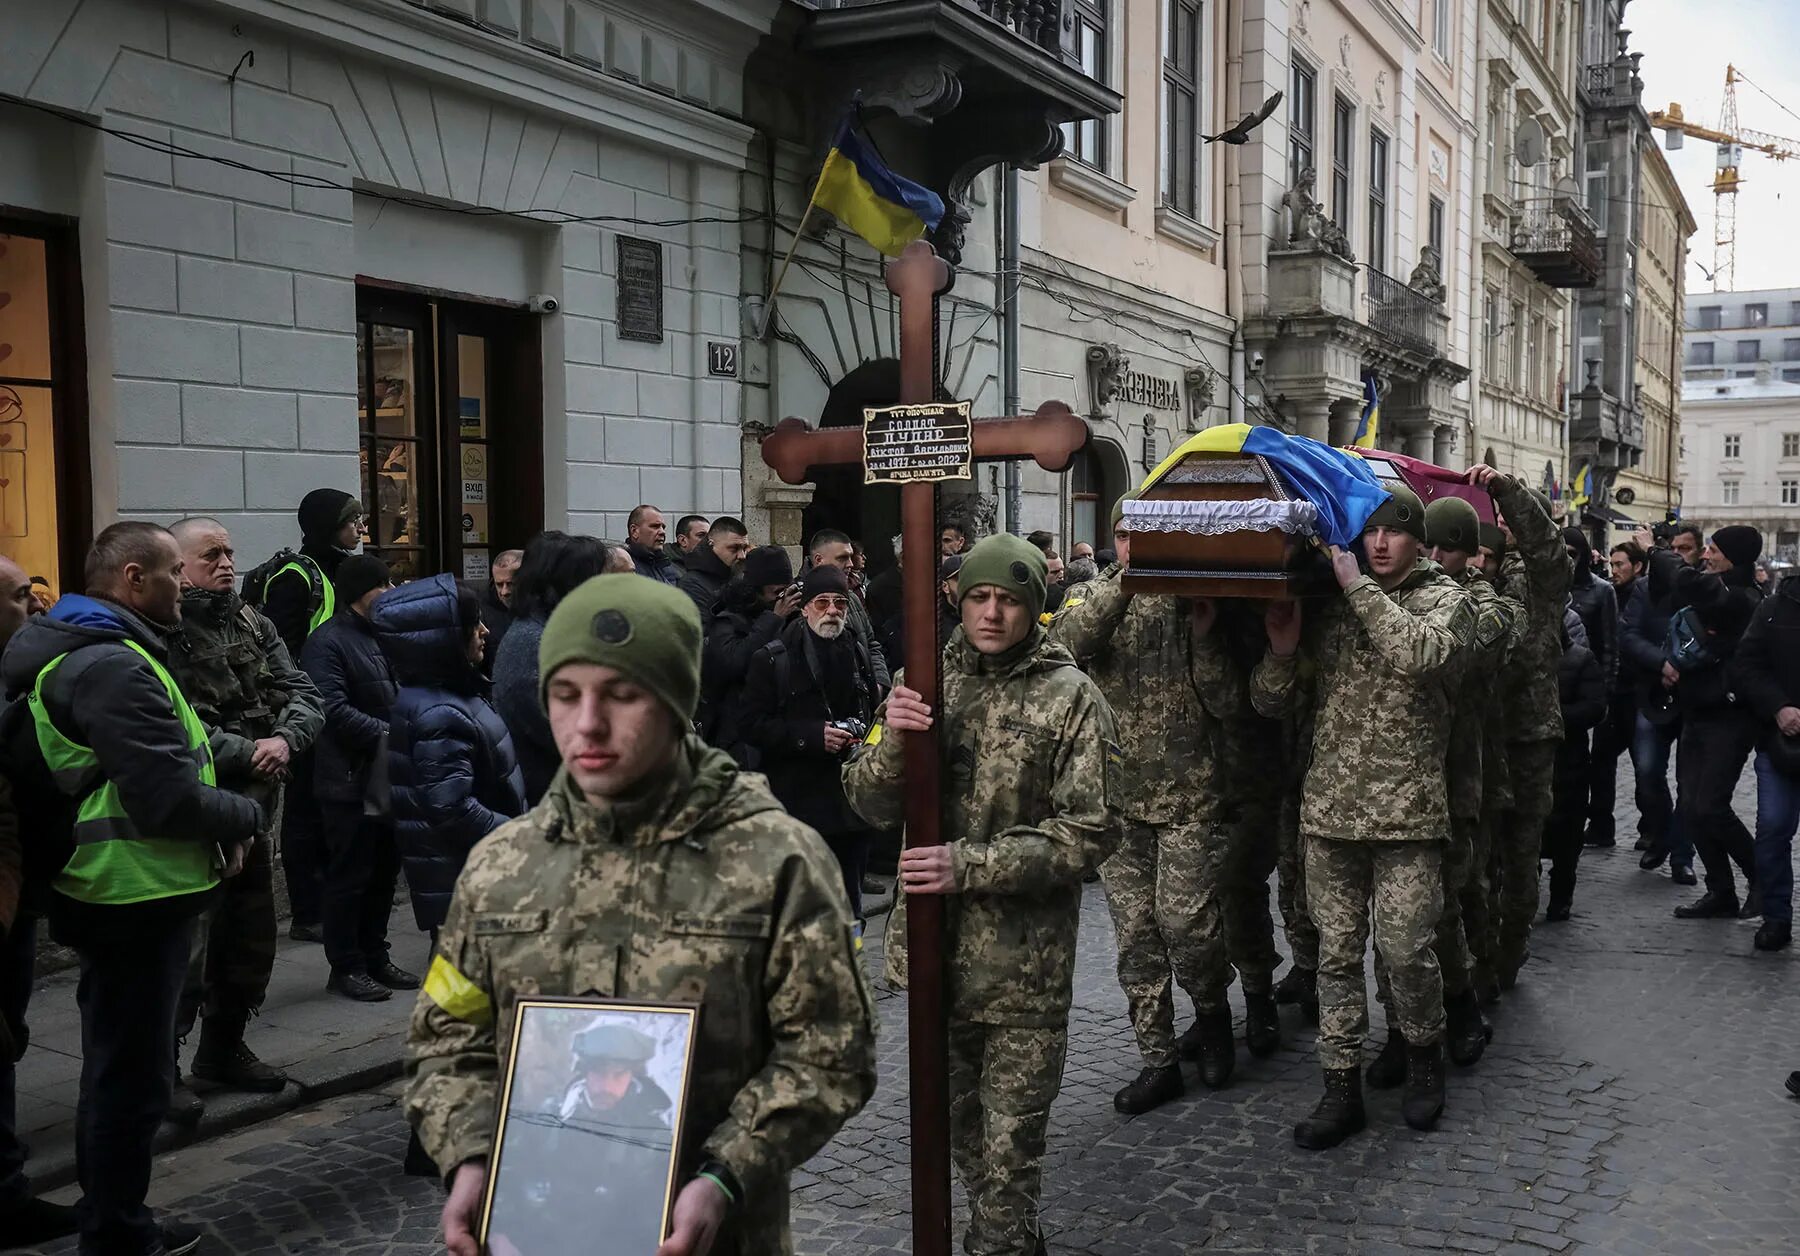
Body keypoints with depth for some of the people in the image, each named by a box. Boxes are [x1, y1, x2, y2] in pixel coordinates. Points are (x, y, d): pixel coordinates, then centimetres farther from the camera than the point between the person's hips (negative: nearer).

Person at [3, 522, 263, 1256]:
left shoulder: (83, 652, 12)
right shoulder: (113, 667, -22)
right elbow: (167, 798, -27)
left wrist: (214, 821, 4)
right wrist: (243, 816, -9)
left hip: (120, 894, 11)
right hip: (136, 899, -11)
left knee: (117, 1066, 21)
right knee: (132, 1074, 1)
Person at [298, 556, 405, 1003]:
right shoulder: (328, 642, -12)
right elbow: (334, 710, -22)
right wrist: (387, 733, -20)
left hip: (388, 778, 9)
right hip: (351, 781, -8)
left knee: (384, 873, 15)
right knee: (349, 877, 1)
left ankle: (374, 957, 26)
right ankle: (345, 967, 11)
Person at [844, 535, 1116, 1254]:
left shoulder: (1070, 697, -8)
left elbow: (1087, 833, -13)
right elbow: (873, 807, 1)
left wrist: (970, 865, -21)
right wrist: (893, 742, -20)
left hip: (1025, 958, -4)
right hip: (935, 943, 4)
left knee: (1010, 1142, 6)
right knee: (956, 1119, 20)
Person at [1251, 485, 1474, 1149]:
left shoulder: (1445, 599, 3)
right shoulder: (1326, 605, 10)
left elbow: (1420, 654, -21)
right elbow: (1270, 703, 10)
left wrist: (1357, 583, -16)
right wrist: (1281, 648, -9)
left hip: (1407, 811, -3)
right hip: (1330, 807, 3)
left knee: (1404, 949, -3)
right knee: (1336, 950, 7)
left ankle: (1424, 1053, 25)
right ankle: (1342, 1087, 17)